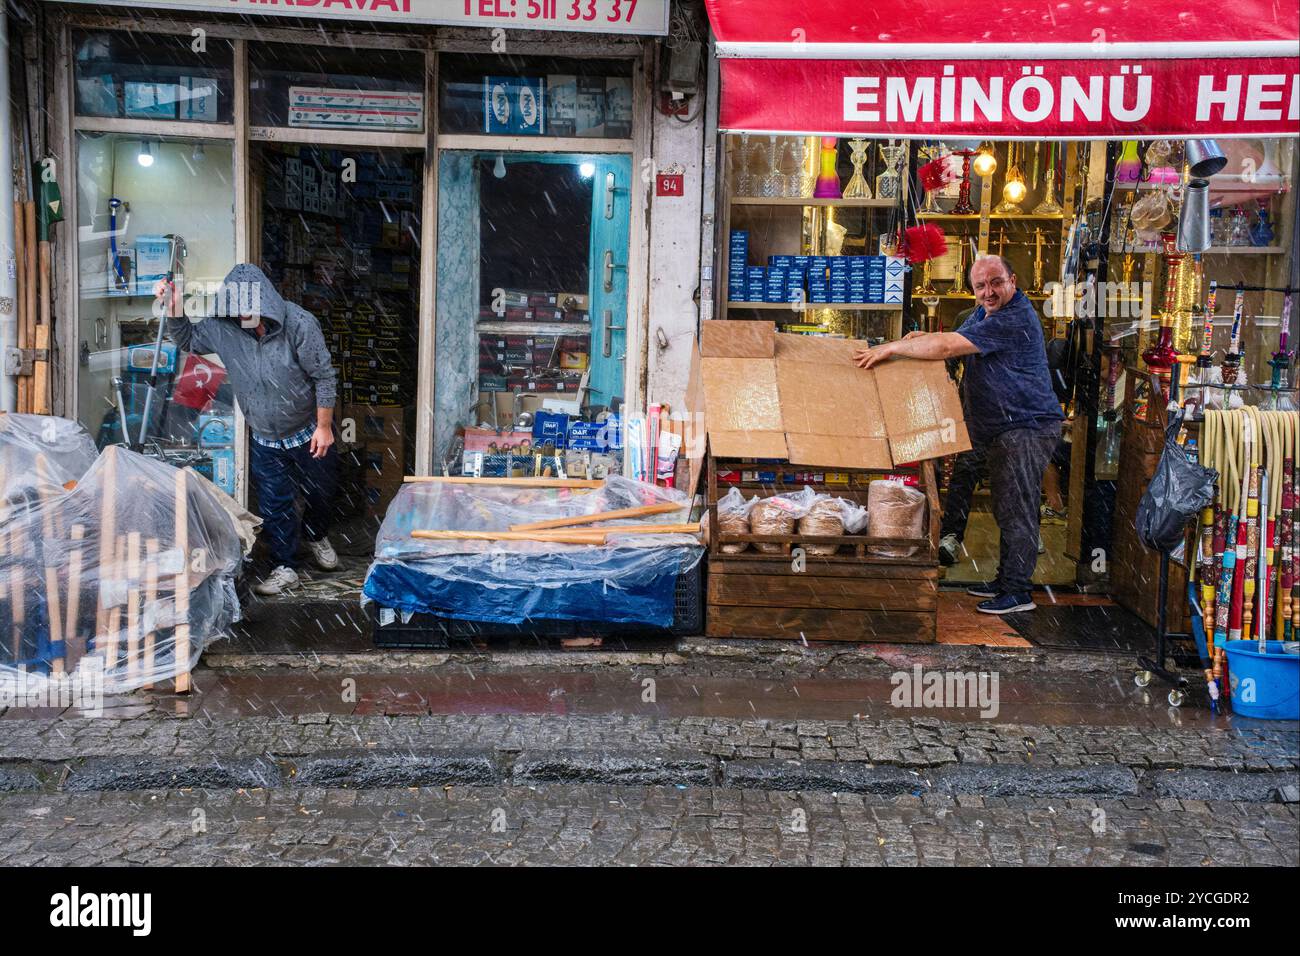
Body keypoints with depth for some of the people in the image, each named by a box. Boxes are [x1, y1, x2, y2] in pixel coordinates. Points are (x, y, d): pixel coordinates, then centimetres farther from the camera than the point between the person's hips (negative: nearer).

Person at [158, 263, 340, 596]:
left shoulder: (299, 324, -26)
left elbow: (325, 377, -18)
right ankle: (285, 567, 24)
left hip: (309, 433, -2)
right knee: (274, 505, 8)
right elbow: (187, 339, 6)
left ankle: (316, 537, 46)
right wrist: (173, 309, -14)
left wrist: (324, 427, -14)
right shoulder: (223, 328, -14)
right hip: (265, 440, 3)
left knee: (321, 493, 16)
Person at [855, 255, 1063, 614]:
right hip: (1001, 430, 10)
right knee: (1006, 509, 16)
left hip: (1027, 427, -10)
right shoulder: (984, 314, 12)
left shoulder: (1015, 319, -22)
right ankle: (1006, 579, 26)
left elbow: (949, 346, -27)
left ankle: (1018, 591, -4)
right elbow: (954, 344, 20)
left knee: (1016, 509, -9)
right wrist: (921, 339, -3)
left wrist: (891, 348, -21)